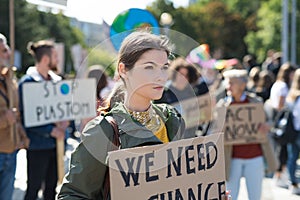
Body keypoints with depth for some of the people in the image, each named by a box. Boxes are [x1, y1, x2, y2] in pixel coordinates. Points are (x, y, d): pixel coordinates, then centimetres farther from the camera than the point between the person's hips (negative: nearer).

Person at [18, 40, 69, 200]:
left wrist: (64, 121, -4)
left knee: (52, 185, 12)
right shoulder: (27, 82, -10)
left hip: (56, 142, 7)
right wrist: (51, 131, -17)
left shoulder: (56, 80, 11)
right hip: (38, 144, -7)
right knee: (34, 186, -1)